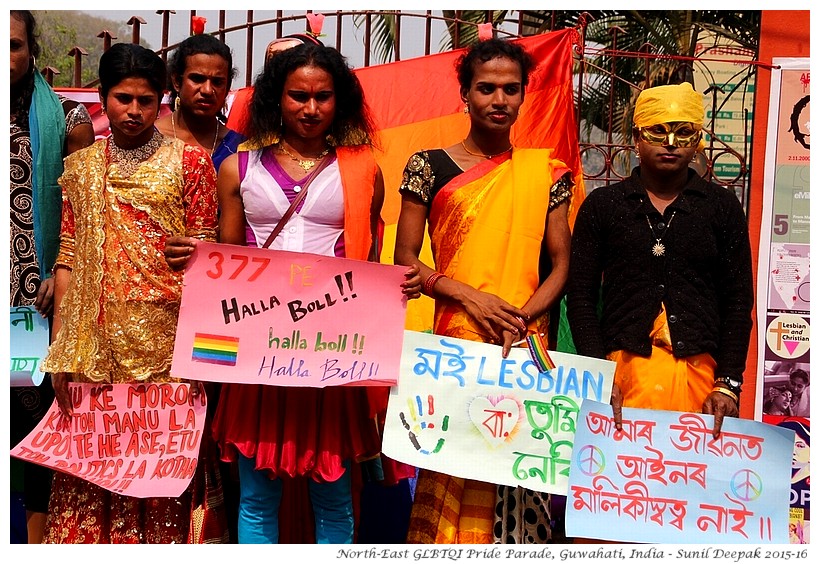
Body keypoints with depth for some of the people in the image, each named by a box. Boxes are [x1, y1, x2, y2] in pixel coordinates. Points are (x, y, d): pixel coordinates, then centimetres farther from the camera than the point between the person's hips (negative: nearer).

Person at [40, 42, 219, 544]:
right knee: (89, 474, 3)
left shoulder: (189, 161, 5)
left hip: (165, 343, -2)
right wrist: (59, 352, 3)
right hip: (95, 347, 3)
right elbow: (67, 259, 11)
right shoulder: (81, 167, 14)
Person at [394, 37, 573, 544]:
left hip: (526, 348, 1)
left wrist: (522, 318, -9)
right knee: (454, 465, -3)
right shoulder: (428, 167, 6)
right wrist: (470, 297, -11)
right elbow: (405, 260, 4)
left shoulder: (544, 171, 10)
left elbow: (561, 264, 8)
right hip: (456, 341, -1)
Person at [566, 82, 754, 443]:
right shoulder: (602, 205, 7)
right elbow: (580, 295, 5)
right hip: (622, 369, 0)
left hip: (698, 373, 1)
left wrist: (728, 384, -3)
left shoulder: (722, 207, 9)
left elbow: (738, 300, 7)